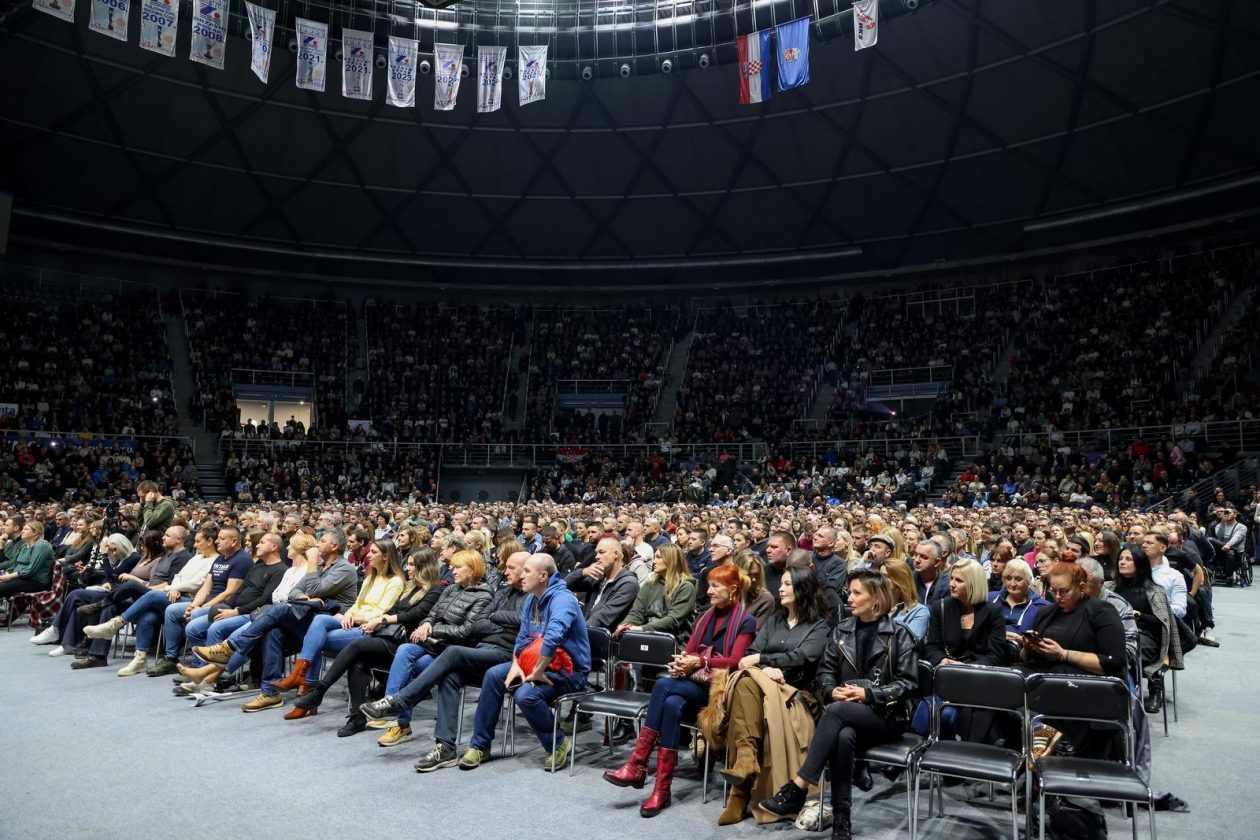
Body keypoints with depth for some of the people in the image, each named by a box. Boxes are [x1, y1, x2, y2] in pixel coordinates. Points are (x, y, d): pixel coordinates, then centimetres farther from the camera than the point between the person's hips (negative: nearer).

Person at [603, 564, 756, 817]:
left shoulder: (746, 622, 2)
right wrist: (681, 662, -8)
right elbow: (689, 651, 15)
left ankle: (637, 765, -28)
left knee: (663, 685, -30)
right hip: (693, 682, 5)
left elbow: (735, 661, -9)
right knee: (673, 704, -30)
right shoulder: (706, 616, 21)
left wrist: (700, 661, -19)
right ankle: (661, 788, -31)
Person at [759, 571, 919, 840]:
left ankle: (797, 788, -35)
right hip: (848, 713, 3)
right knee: (843, 736, -35)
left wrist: (868, 694, -17)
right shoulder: (842, 630, 11)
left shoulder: (898, 634, -1)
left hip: (887, 716, -3)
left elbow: (908, 683, -6)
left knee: (837, 711, -35)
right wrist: (832, 690, -10)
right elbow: (825, 670, 13)